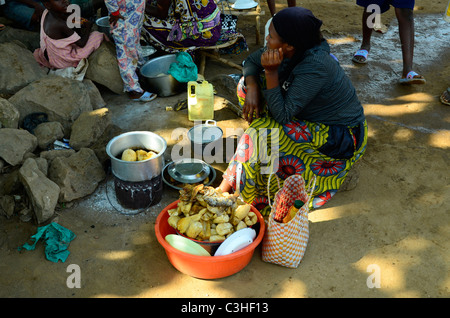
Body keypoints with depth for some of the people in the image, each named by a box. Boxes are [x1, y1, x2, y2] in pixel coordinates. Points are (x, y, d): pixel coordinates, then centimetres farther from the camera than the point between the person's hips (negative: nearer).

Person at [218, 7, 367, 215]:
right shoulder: (290, 51, -11)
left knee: (260, 135, -28)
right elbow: (251, 61, 5)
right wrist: (252, 88, -14)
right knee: (249, 83, 1)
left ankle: (229, 186, -7)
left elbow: (282, 115, -31)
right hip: (310, 117, 9)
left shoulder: (316, 67, -33)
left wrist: (271, 72, -32)